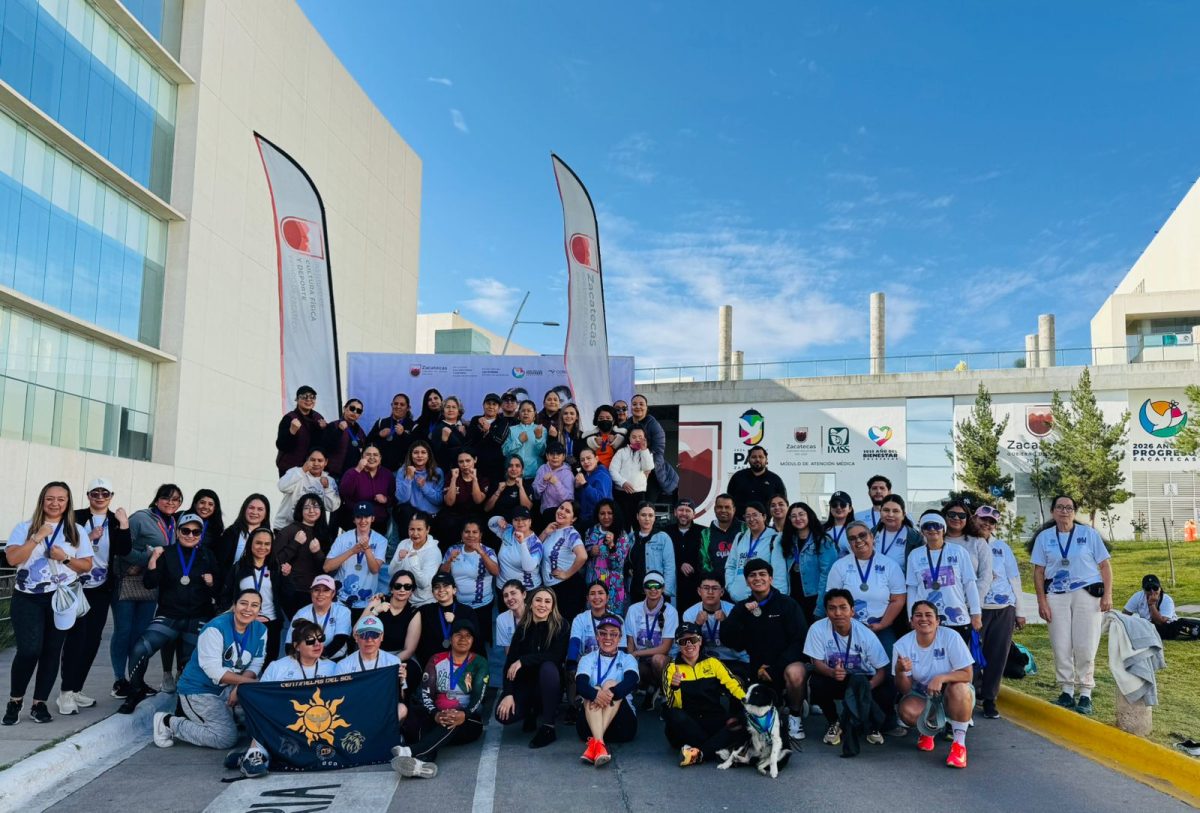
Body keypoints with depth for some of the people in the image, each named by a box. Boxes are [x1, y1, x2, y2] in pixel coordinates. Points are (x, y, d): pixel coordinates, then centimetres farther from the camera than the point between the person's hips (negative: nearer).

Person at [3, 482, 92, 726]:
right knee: (29, 650, -12)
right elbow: (12, 559, -9)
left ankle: (39, 704, 16)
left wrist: (65, 558, -11)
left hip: (62, 598, 2)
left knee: (52, 651, 3)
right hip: (27, 598, -2)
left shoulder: (77, 531, 7)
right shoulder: (25, 528, 3)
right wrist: (38, 537, -15)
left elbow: (87, 565, 6)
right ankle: (15, 701, 9)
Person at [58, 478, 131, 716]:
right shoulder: (77, 517, -2)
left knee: (92, 640, 7)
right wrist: (88, 538, -20)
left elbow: (123, 551, -8)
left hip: (101, 589, 4)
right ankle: (66, 692, -4)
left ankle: (75, 689, 16)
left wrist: (124, 526, -21)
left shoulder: (116, 520, 5)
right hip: (77, 587, -4)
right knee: (76, 637, -8)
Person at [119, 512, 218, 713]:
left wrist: (211, 583, -10)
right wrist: (154, 558, -20)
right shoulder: (167, 554, 1)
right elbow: (149, 583, -7)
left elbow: (217, 591, 12)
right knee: (140, 649, -18)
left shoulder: (207, 557, 7)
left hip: (198, 619, 1)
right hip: (168, 617, -1)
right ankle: (136, 692, 6)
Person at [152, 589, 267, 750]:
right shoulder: (215, 628, -22)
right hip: (199, 689, -7)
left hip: (226, 688, 7)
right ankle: (168, 722, 1)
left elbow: (255, 664, -4)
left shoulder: (260, 630, -4)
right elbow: (215, 672, -27)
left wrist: (238, 688, -22)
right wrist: (249, 681, -28)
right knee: (227, 738, -16)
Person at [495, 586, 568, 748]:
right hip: (525, 683, 2)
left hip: (549, 686, -2)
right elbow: (510, 662, -9)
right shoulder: (522, 629, -3)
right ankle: (532, 711, 13)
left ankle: (548, 727, -23)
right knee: (503, 714, -23)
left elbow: (557, 656, -25)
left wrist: (523, 660, -26)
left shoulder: (560, 626, -11)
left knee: (548, 667, -35)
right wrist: (508, 694, -21)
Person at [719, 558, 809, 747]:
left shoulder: (786, 604, 0)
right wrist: (742, 613, -17)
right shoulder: (742, 607, 9)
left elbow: (800, 639, -9)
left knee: (794, 673, -37)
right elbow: (727, 640, -4)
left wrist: (774, 668, -16)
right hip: (758, 670, 3)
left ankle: (795, 716, -9)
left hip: (787, 663, -3)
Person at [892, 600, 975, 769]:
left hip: (951, 697, -2)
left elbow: (967, 674, -18)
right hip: (922, 697, 2)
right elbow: (905, 690, -11)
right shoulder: (902, 645, -12)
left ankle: (959, 744, -18)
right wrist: (899, 671, -33)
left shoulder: (950, 637, -18)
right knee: (906, 710, -30)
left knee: (959, 688, -35)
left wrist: (941, 678, -36)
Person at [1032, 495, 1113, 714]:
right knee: (1060, 647, 2)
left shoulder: (1089, 534, 5)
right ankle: (1067, 692, 13)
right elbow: (1039, 571, 6)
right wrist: (1042, 601, -1)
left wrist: (1108, 594, -7)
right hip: (1056, 596, 2)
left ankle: (1085, 694, 4)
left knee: (1085, 647, -4)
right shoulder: (1044, 538, 8)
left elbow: (1105, 565, 3)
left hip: (1087, 594, -2)